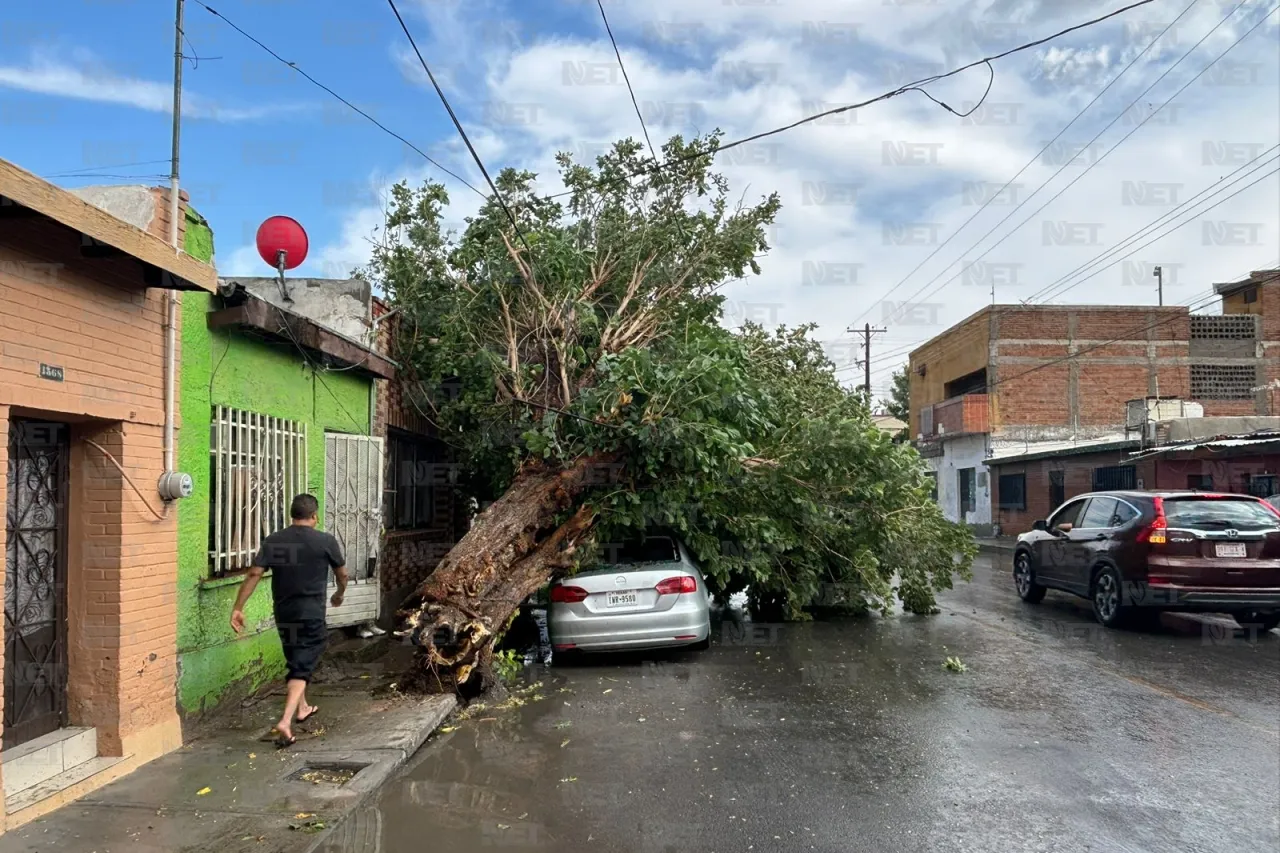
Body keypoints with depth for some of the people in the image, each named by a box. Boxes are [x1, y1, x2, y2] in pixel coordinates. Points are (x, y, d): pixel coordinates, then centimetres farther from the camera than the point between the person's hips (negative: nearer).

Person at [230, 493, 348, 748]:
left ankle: (302, 708, 40)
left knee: (296, 659, 24)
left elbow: (254, 574, -8)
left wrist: (237, 608, -6)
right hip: (311, 612, -4)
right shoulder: (326, 541, -7)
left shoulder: (272, 541, 0)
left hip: (283, 611, 5)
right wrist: (339, 595, 25)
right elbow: (342, 574, 5)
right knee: (302, 667, -2)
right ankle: (285, 722, -17)